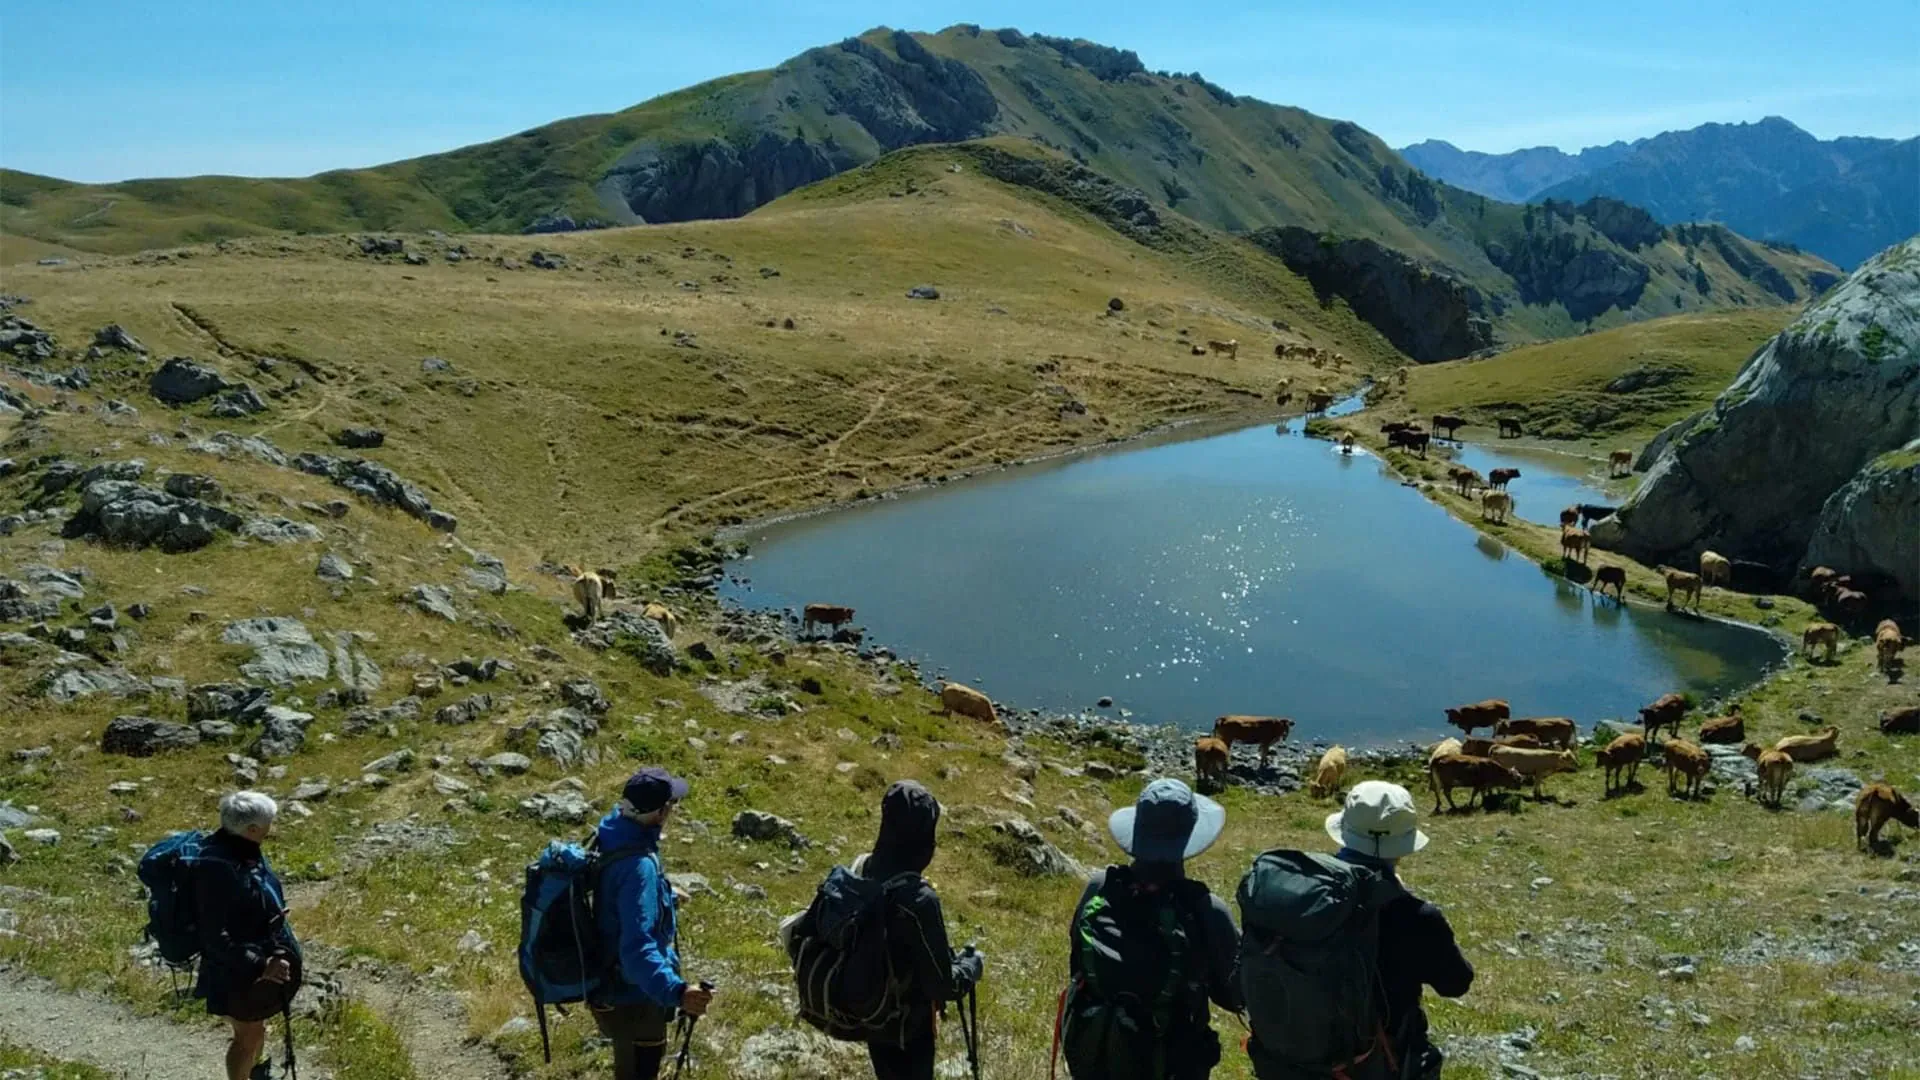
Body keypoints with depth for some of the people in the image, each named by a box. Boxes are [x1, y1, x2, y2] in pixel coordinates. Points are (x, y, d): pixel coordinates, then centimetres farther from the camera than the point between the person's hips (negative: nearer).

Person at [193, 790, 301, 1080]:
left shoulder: (244, 849, -5)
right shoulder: (216, 868, -33)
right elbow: (216, 936, -30)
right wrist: (259, 965, -30)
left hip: (264, 956, 9)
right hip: (238, 969, -9)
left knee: (258, 1026, 30)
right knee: (247, 1035, 11)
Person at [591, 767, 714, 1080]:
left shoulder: (611, 830, -6)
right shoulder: (638, 866, -35)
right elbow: (637, 949, -43)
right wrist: (676, 991, -55)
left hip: (613, 983, 9)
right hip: (631, 995, -9)